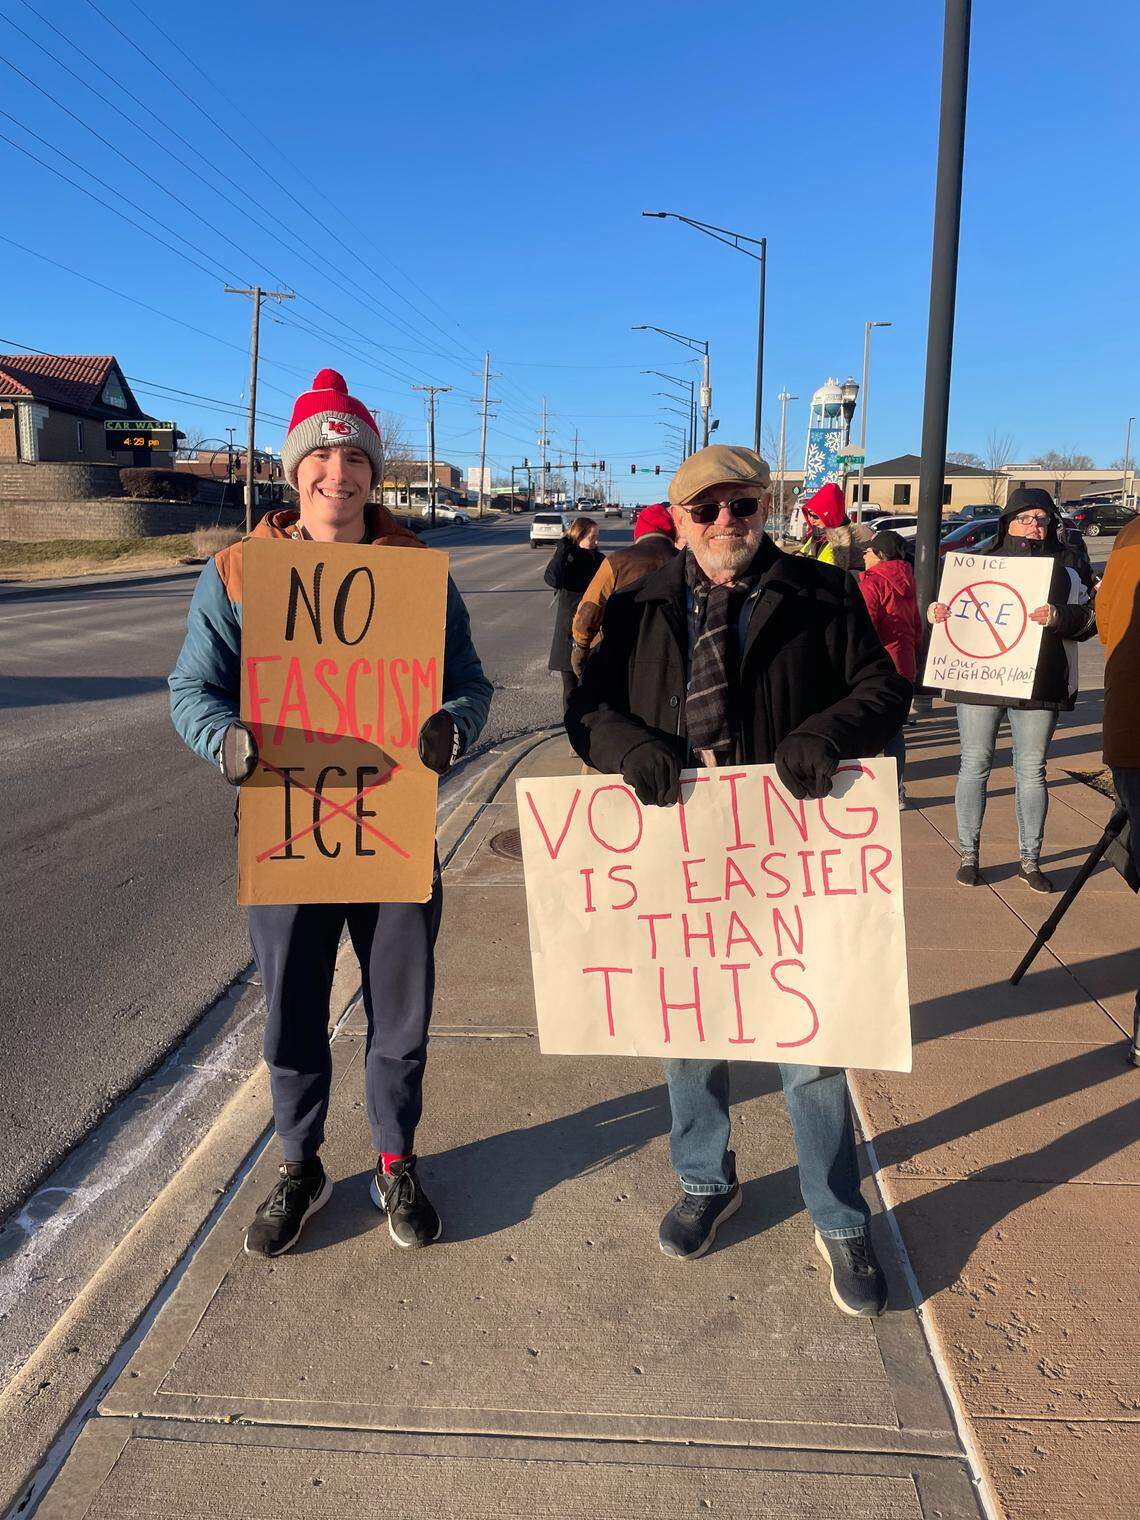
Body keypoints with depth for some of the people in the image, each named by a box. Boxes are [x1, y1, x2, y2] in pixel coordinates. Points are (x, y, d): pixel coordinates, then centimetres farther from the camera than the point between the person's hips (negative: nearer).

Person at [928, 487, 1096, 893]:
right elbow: (955, 608, 12)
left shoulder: (1064, 570, 12)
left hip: (1038, 684, 1)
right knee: (975, 765, 4)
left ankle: (1030, 860, 17)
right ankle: (968, 855, 14)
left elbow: (1089, 617, 4)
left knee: (1032, 771, 6)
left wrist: (1059, 616, -17)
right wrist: (936, 610, -11)